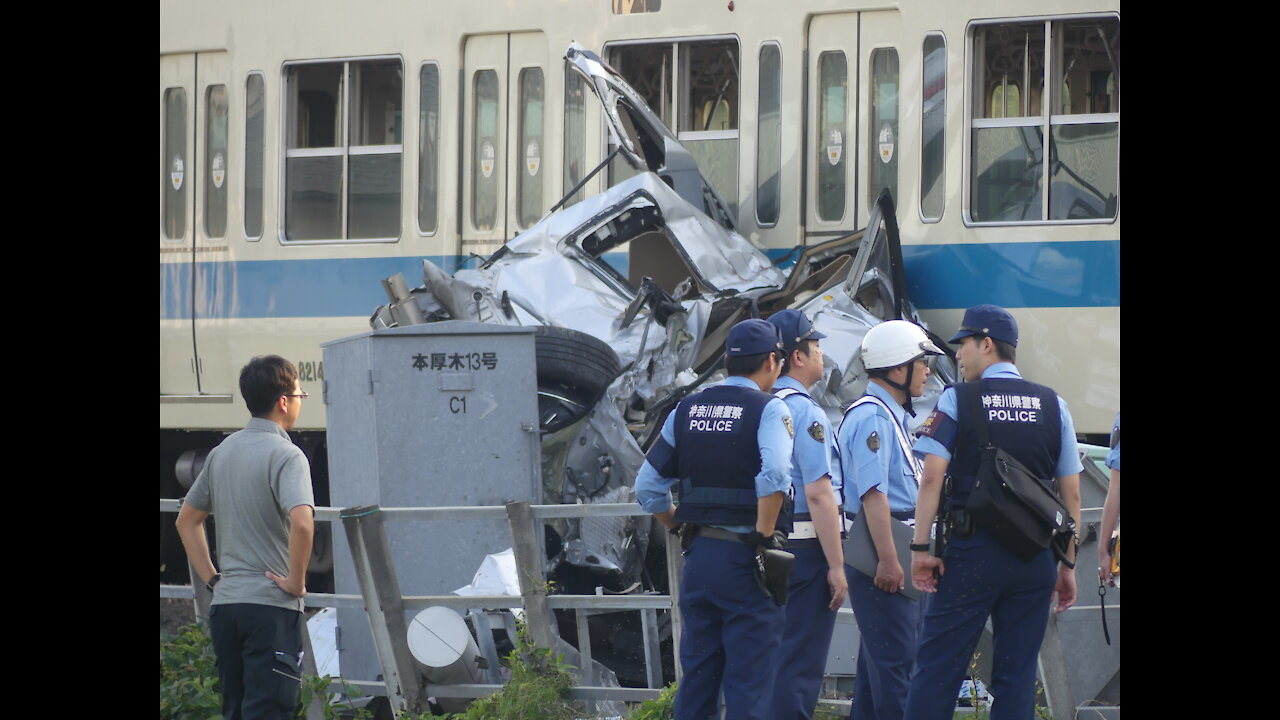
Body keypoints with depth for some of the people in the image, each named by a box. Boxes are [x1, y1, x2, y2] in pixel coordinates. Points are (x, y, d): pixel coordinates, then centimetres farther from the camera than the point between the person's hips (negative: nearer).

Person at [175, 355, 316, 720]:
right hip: (271, 607, -7)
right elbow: (302, 522, -27)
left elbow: (186, 520, 20)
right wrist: (296, 581, -14)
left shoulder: (222, 452, 12)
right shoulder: (285, 456, -11)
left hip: (224, 605, 7)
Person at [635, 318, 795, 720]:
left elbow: (648, 488, 10)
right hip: (744, 558, -5)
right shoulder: (769, 410, -8)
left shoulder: (686, 411, 10)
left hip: (698, 555, 5)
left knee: (697, 675, 12)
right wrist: (765, 536, -14)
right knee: (747, 683, -2)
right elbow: (773, 474, -26)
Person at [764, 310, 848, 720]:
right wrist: (836, 565, -17)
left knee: (770, 660, 14)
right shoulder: (804, 412, -14)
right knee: (800, 665, -5)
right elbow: (818, 493, -19)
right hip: (805, 547, -8)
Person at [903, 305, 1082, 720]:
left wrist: (920, 547, -7)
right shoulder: (1053, 406, 8)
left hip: (971, 550, -3)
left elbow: (933, 477, -9)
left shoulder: (957, 400, -2)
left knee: (937, 669, -1)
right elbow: (1072, 493, 7)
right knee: (1017, 674, 6)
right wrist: (1068, 565, 12)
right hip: (1035, 557, 3)